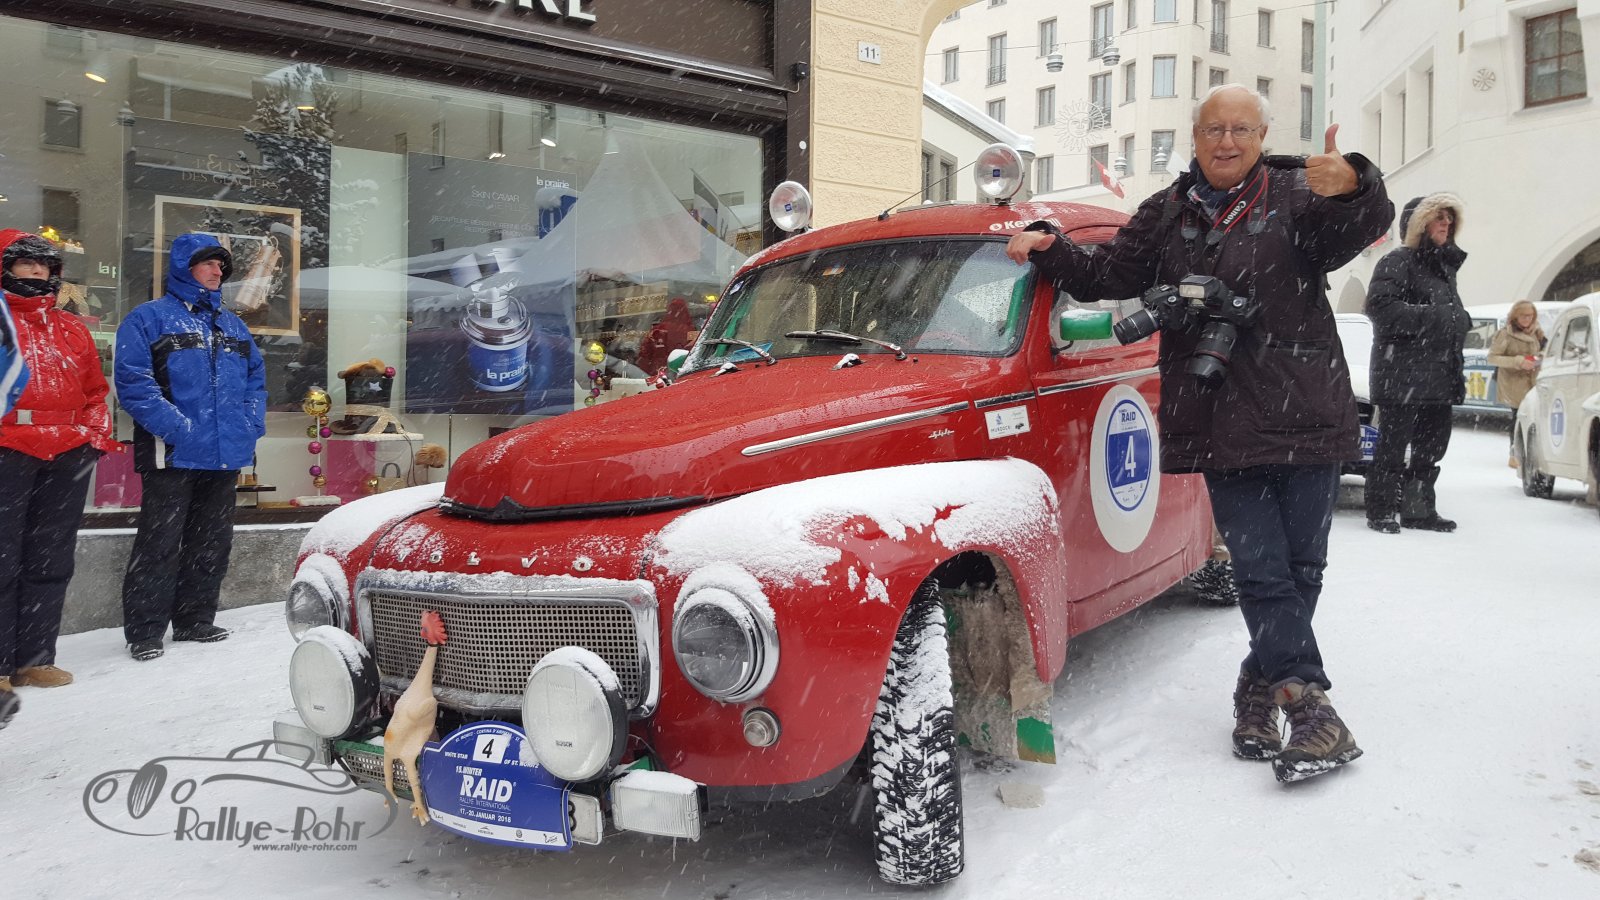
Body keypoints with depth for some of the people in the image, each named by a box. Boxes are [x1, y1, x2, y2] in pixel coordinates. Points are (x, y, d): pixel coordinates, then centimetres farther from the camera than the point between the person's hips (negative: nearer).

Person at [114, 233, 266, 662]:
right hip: (173, 455, -6)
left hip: (225, 455, 6)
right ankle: (144, 630, 7)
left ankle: (195, 620, 25)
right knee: (160, 545, -3)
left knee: (212, 542, 13)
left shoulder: (232, 325, 18)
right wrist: (177, 427, -19)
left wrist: (251, 425, 5)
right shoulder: (148, 318, -2)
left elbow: (256, 377, 21)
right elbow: (132, 380, -12)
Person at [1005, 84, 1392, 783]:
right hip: (1221, 428, 1)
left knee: (1301, 566, 7)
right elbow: (1107, 276, 16)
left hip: (1306, 417, -1)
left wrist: (1353, 188, -38)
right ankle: (1309, 705, 2)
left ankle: (1259, 687, 24)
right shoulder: (1167, 214, 12)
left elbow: (1363, 228, -15)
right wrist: (1049, 250, 0)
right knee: (1261, 569, -2)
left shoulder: (1296, 195, 2)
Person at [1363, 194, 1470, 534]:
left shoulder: (1445, 266, 22)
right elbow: (1380, 307, -18)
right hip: (1402, 375, -9)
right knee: (1394, 444, -6)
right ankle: (1380, 511, 1)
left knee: (1432, 445, 10)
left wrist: (1461, 320, 11)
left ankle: (1419, 509, 19)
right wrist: (1430, 317, -22)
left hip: (1440, 375, 9)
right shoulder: (1398, 261, -5)